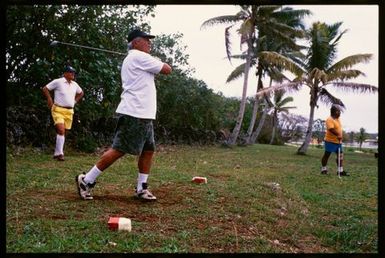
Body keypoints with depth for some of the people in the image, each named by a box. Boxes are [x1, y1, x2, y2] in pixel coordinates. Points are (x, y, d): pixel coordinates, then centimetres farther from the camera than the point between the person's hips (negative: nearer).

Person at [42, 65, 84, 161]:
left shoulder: (74, 84, 11)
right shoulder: (58, 82, -6)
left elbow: (81, 93, 29)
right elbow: (45, 89, -3)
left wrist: (75, 101, 18)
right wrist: (50, 100, -6)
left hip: (69, 111, 6)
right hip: (58, 110, -6)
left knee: (63, 132, 8)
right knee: (61, 130, -20)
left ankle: (57, 153, 18)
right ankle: (59, 153, -16)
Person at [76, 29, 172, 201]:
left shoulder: (131, 60, 24)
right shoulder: (140, 57, -8)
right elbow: (167, 69, -5)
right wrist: (159, 63, 15)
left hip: (143, 116, 11)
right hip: (134, 115, -11)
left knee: (148, 150, 9)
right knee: (118, 150, -9)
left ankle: (141, 188, 13)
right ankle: (86, 180, -3)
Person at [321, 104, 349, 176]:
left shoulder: (338, 119, 12)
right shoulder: (330, 119, -17)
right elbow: (331, 129, -29)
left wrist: (340, 136, 13)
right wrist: (338, 135, -33)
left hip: (338, 141, 9)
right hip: (330, 141, -9)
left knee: (340, 156, 4)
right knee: (326, 155, 4)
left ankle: (340, 170, 7)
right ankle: (323, 169, 14)